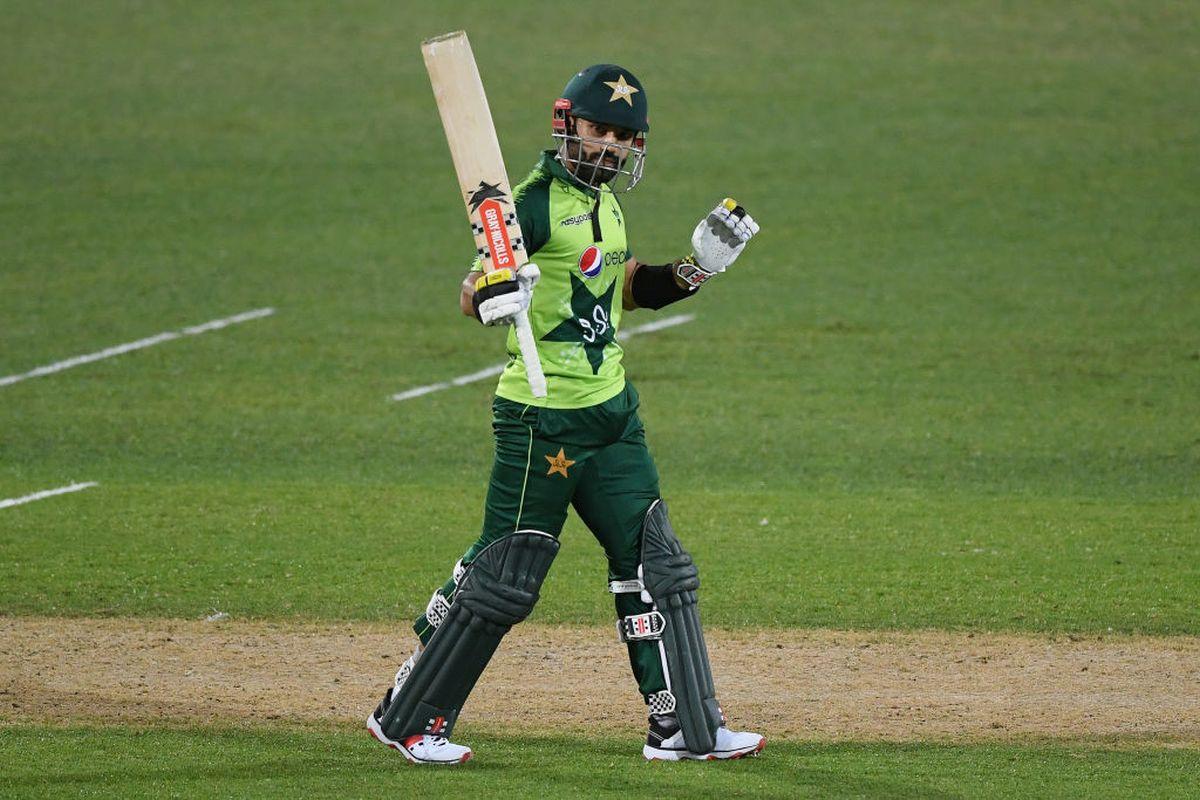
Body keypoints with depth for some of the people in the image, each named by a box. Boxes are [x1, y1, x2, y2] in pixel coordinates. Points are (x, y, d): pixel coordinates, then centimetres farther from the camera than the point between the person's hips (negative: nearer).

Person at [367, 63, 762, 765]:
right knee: (502, 578, -3)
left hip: (612, 412, 8)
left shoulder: (603, 200, 10)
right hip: (541, 421, -8)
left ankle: (687, 728, 12)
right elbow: (472, 294, -21)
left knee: (656, 566, 7)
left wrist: (700, 265, 9)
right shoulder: (536, 202, -14)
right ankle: (406, 717, 10)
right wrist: (491, 295, -44)